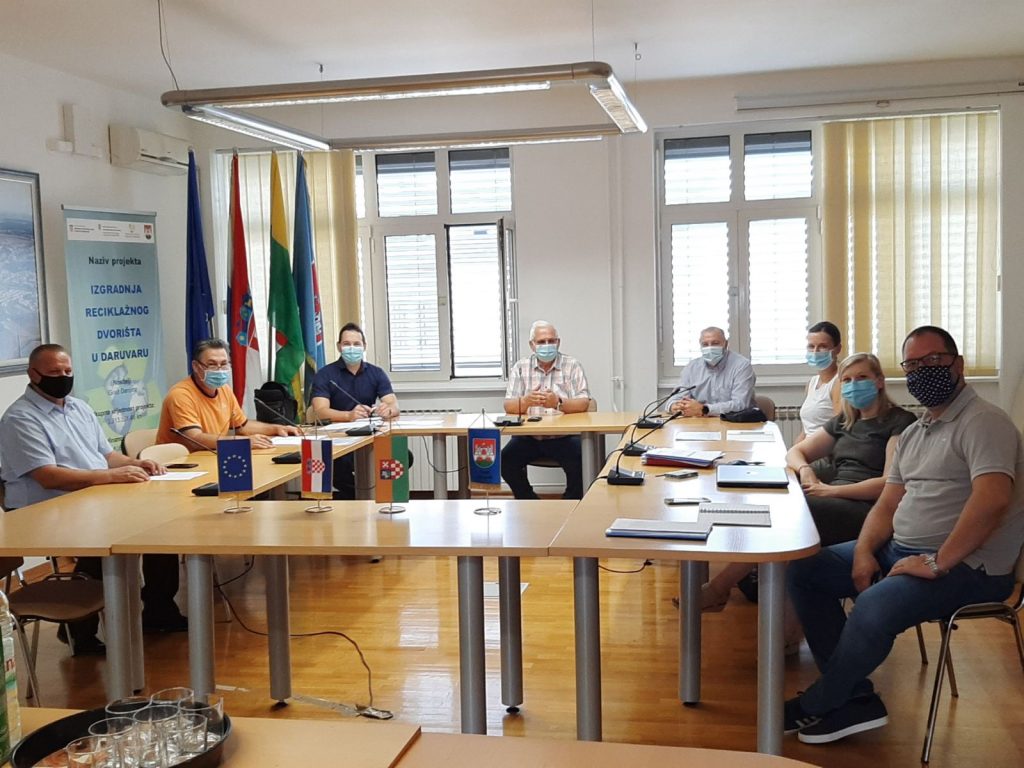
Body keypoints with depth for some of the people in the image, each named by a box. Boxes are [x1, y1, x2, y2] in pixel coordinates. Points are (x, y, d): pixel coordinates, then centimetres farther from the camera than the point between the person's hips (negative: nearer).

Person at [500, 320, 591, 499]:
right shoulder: (521, 367, 8)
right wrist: (525, 401, -25)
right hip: (528, 435, 2)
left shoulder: (572, 365, 3)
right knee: (505, 462, -19)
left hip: (564, 435, -2)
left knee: (580, 463, -27)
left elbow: (583, 403, -7)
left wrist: (558, 403, -27)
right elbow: (509, 406, -1)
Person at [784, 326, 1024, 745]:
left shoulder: (983, 422, -12)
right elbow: (887, 505, 15)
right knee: (802, 571, 1)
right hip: (899, 550, 9)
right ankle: (855, 698, -2)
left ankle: (817, 706, -6)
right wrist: (863, 552, -4)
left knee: (874, 606, -34)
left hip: (966, 565, -9)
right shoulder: (913, 433, 16)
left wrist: (937, 564, -25)